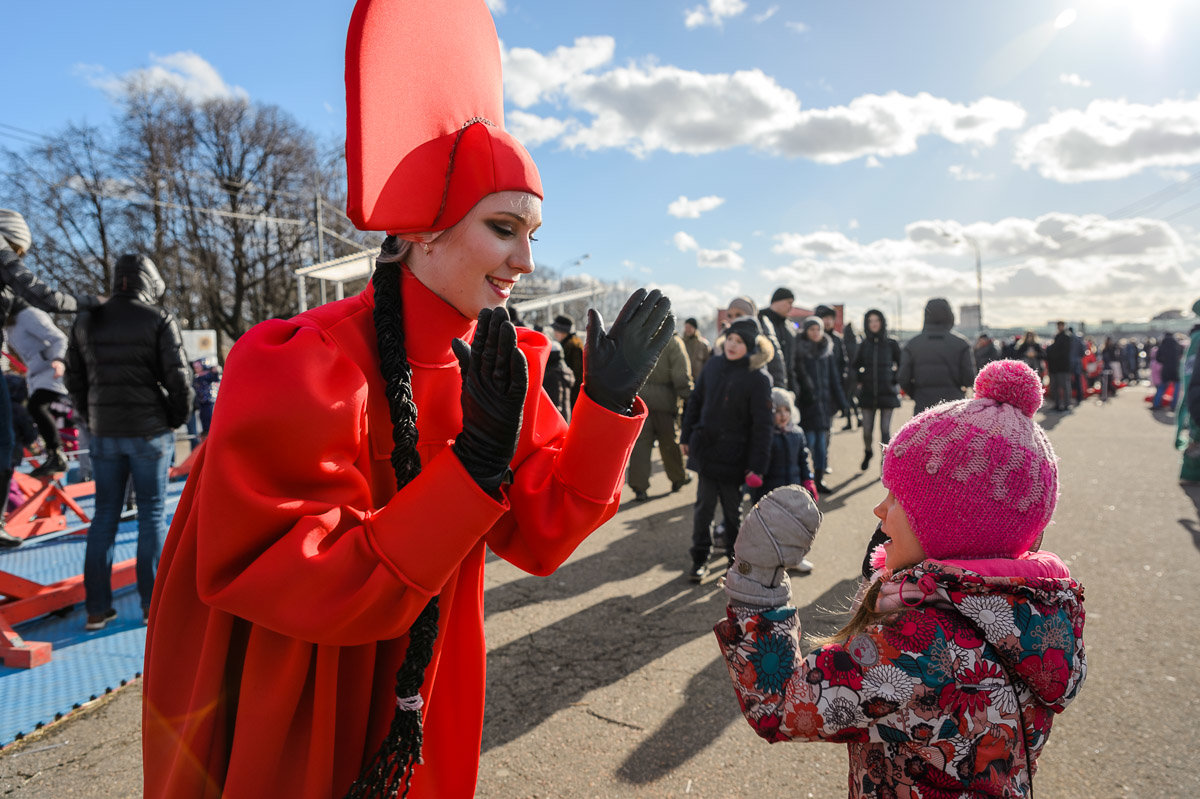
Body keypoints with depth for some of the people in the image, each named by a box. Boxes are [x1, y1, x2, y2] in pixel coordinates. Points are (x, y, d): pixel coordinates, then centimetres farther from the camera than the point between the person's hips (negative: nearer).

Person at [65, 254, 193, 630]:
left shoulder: (86, 322, 7)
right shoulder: (159, 320, -8)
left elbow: (75, 379, 10)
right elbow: (178, 377, -12)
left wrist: (94, 418, 19)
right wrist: (177, 418, 2)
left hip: (104, 433, 4)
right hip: (149, 430, -4)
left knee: (105, 514, 12)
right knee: (152, 513, 5)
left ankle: (97, 607, 15)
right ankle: (153, 603, 10)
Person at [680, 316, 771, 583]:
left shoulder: (758, 378, -11)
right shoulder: (714, 365, 2)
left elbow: (761, 425, -12)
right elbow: (696, 401, 12)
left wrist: (757, 466, -15)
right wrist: (686, 437, 13)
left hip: (734, 456, -3)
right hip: (705, 448, 3)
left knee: (732, 507, 10)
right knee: (704, 505, 7)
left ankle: (736, 554, 30)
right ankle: (700, 558, 20)